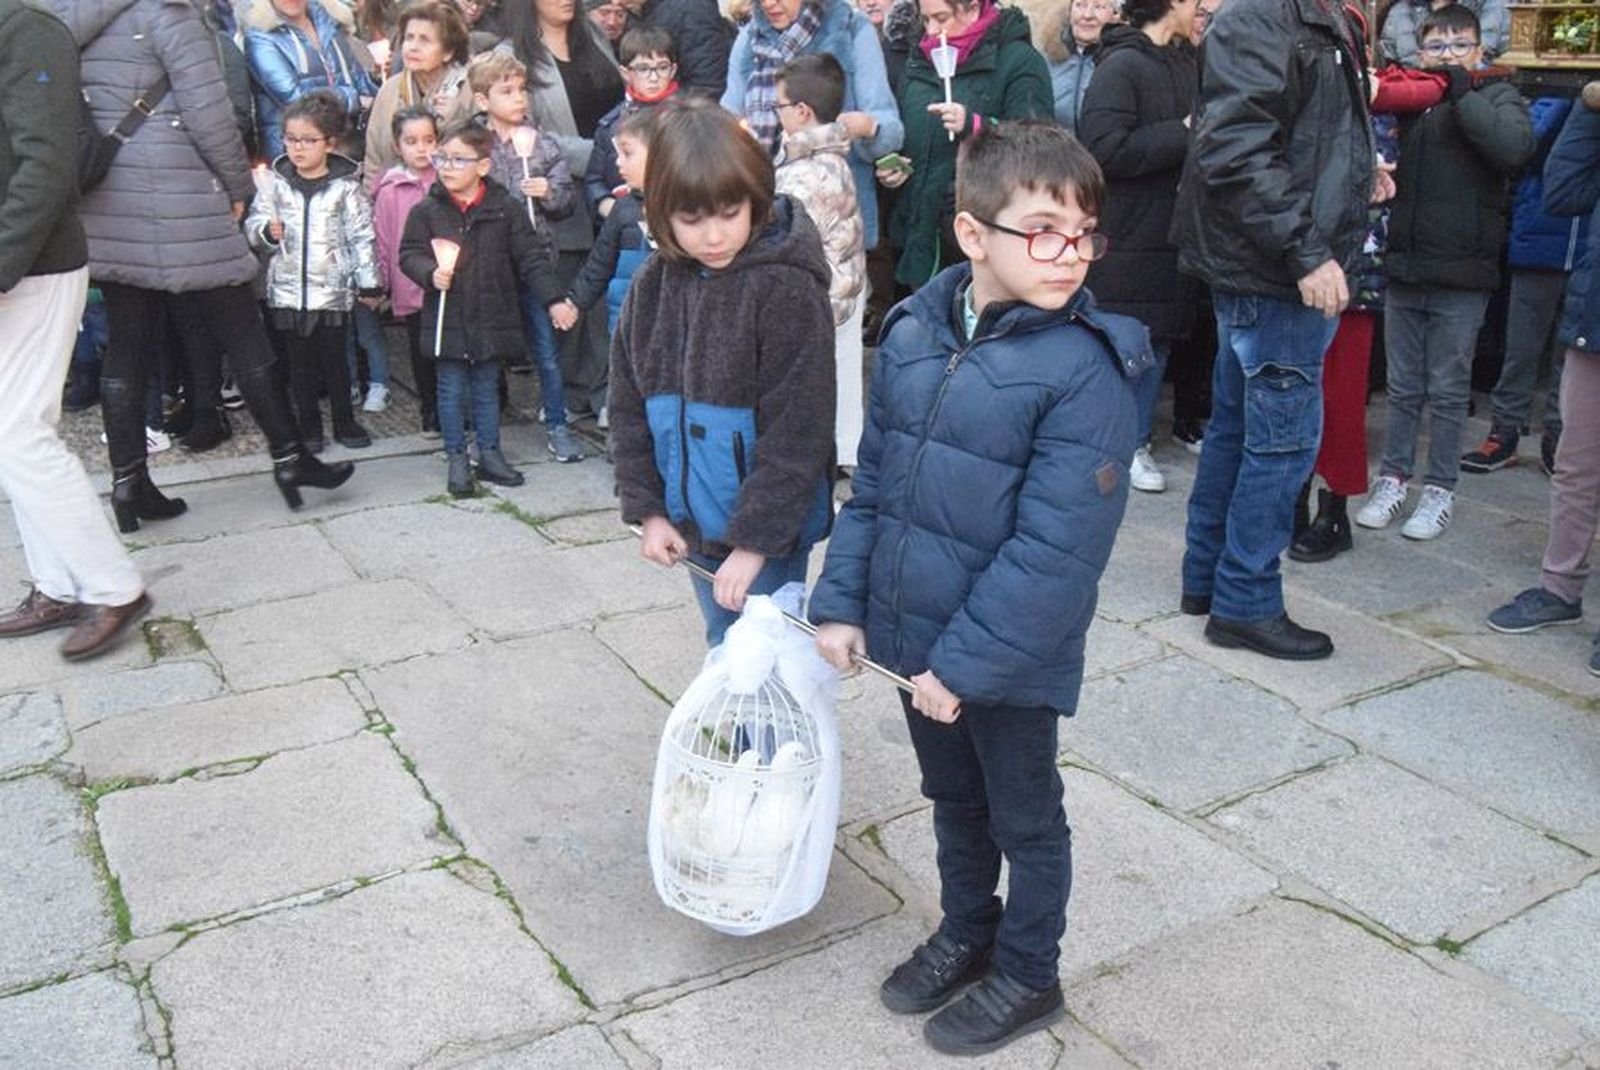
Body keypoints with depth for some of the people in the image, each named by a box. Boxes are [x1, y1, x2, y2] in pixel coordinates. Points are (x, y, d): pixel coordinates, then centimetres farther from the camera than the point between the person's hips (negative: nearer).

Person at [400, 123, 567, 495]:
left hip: (492, 316, 1)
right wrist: (431, 273, -21)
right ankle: (457, 459, 17)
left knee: (487, 388, 13)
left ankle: (490, 455, 24)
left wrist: (553, 299, -8)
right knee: (452, 390, 6)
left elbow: (531, 258, -1)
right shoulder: (426, 211, -1)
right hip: (448, 318, 0)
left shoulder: (506, 209, -1)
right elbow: (409, 254, 0)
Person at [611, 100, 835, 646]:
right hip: (694, 525, 6)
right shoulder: (654, 284, 1)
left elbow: (797, 429, -18)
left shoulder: (786, 288, -18)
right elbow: (629, 404, 7)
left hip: (769, 528, -6)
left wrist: (756, 538, -19)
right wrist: (647, 508, 2)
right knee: (723, 652, 21)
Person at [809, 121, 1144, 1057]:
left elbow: (1054, 551, -22)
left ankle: (1027, 977, 39)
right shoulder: (913, 332, -3)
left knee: (1024, 817, 16)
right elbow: (872, 483, 5)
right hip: (910, 632, 6)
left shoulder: (1083, 368, -20)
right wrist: (841, 603, 2)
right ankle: (967, 932, 49)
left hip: (1010, 656, -5)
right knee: (954, 797, 25)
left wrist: (967, 663, -20)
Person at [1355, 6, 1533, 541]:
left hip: (1462, 277, -3)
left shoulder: (1497, 97, 2)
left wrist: (1462, 94, -12)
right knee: (1402, 388, 11)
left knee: (1448, 391, 5)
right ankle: (1393, 479, 22)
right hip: (1403, 269, 3)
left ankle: (1440, 490, 15)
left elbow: (1516, 147, -18)